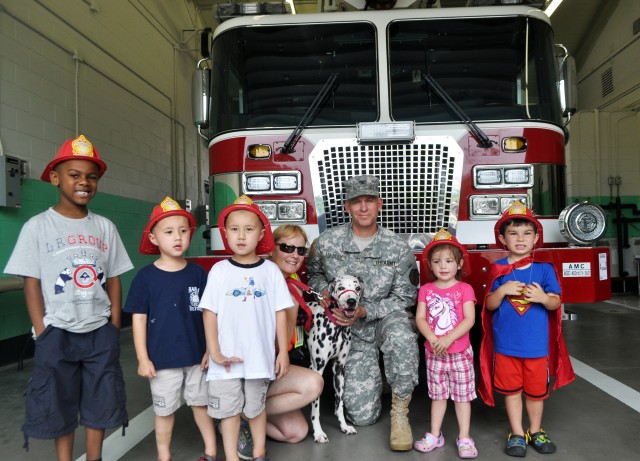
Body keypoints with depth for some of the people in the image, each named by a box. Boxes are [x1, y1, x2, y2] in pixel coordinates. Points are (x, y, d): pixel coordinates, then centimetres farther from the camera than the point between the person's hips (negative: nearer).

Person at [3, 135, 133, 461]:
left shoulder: (105, 227, 3)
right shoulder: (38, 227, -5)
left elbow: (113, 280, 6)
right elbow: (31, 283, -5)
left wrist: (114, 328, 2)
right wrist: (42, 334, -9)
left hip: (100, 332, 3)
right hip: (58, 333, -2)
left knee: (99, 403, 12)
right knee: (59, 408, 9)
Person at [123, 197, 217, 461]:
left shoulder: (197, 273, -4)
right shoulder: (145, 277, -9)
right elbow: (139, 319, -6)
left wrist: (211, 349, 2)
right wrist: (143, 358, -7)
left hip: (196, 356, 2)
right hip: (162, 359, -1)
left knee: (201, 404, 15)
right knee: (165, 410, 15)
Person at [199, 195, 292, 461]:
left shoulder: (270, 270, -4)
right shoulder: (219, 271, -3)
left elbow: (280, 313, 0)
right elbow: (210, 313, -3)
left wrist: (283, 352, 0)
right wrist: (215, 352, -8)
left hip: (259, 356, 0)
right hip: (227, 359, 0)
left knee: (256, 408, 16)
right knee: (229, 411, 10)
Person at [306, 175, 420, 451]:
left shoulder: (398, 248, -10)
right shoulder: (327, 242, -7)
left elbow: (404, 298, -7)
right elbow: (313, 275, 11)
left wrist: (365, 311, -19)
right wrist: (326, 293, -10)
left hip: (386, 320, -1)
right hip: (353, 333, 1)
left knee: (400, 333, -41)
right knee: (362, 416, -5)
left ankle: (400, 410, -17)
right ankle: (371, 381, 32)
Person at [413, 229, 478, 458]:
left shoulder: (464, 289, -6)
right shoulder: (426, 290, 1)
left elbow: (469, 319, -14)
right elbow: (420, 318, -4)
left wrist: (448, 339, -22)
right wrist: (433, 339, -19)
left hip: (460, 352, -2)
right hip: (433, 353, 2)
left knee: (462, 396, 8)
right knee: (437, 395, 14)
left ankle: (464, 438, 20)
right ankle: (434, 435, 25)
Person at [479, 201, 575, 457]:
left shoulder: (545, 269, -4)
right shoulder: (499, 269, -4)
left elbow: (555, 303, -2)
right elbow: (489, 305, -4)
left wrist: (543, 298, -24)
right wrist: (502, 290, -22)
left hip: (537, 343, 0)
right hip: (506, 343, 0)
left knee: (536, 390, 15)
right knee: (511, 389, 12)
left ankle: (536, 431, 36)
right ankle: (517, 434, 27)